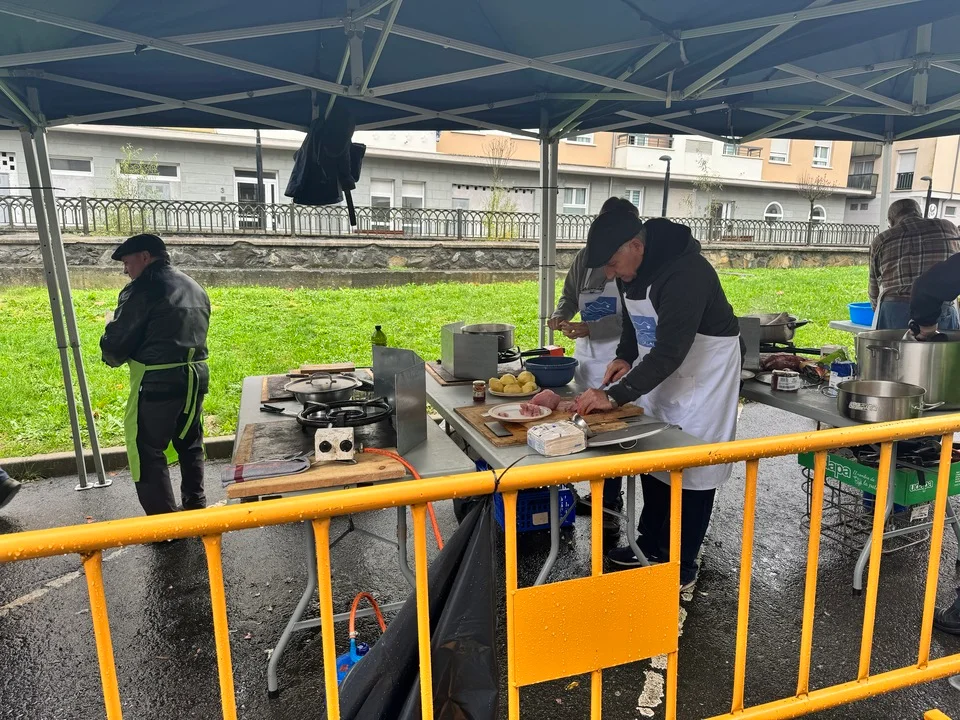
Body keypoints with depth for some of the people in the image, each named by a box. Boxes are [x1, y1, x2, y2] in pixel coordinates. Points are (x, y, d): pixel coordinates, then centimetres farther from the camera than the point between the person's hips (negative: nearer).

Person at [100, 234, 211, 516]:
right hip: (197, 377, 8)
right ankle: (196, 507, 31)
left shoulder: (143, 289, -11)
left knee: (148, 453, 2)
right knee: (190, 445, 21)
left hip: (158, 383, -8)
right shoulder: (195, 288, 14)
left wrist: (113, 355, 12)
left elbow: (115, 346, -9)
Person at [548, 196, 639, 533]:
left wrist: (589, 328, -23)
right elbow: (570, 294, 17)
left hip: (617, 357, -6)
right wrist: (561, 315, -3)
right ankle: (603, 493, 29)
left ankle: (609, 504, 9)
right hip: (587, 354, 6)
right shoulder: (586, 256, 6)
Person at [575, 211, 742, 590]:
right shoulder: (633, 271, -4)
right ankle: (651, 546, 28)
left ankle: (682, 566, 13)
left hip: (702, 370, -8)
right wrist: (625, 356, -5)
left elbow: (670, 351, -35)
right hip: (659, 370, 8)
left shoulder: (686, 273, -31)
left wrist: (615, 396, -36)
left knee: (692, 467, -3)